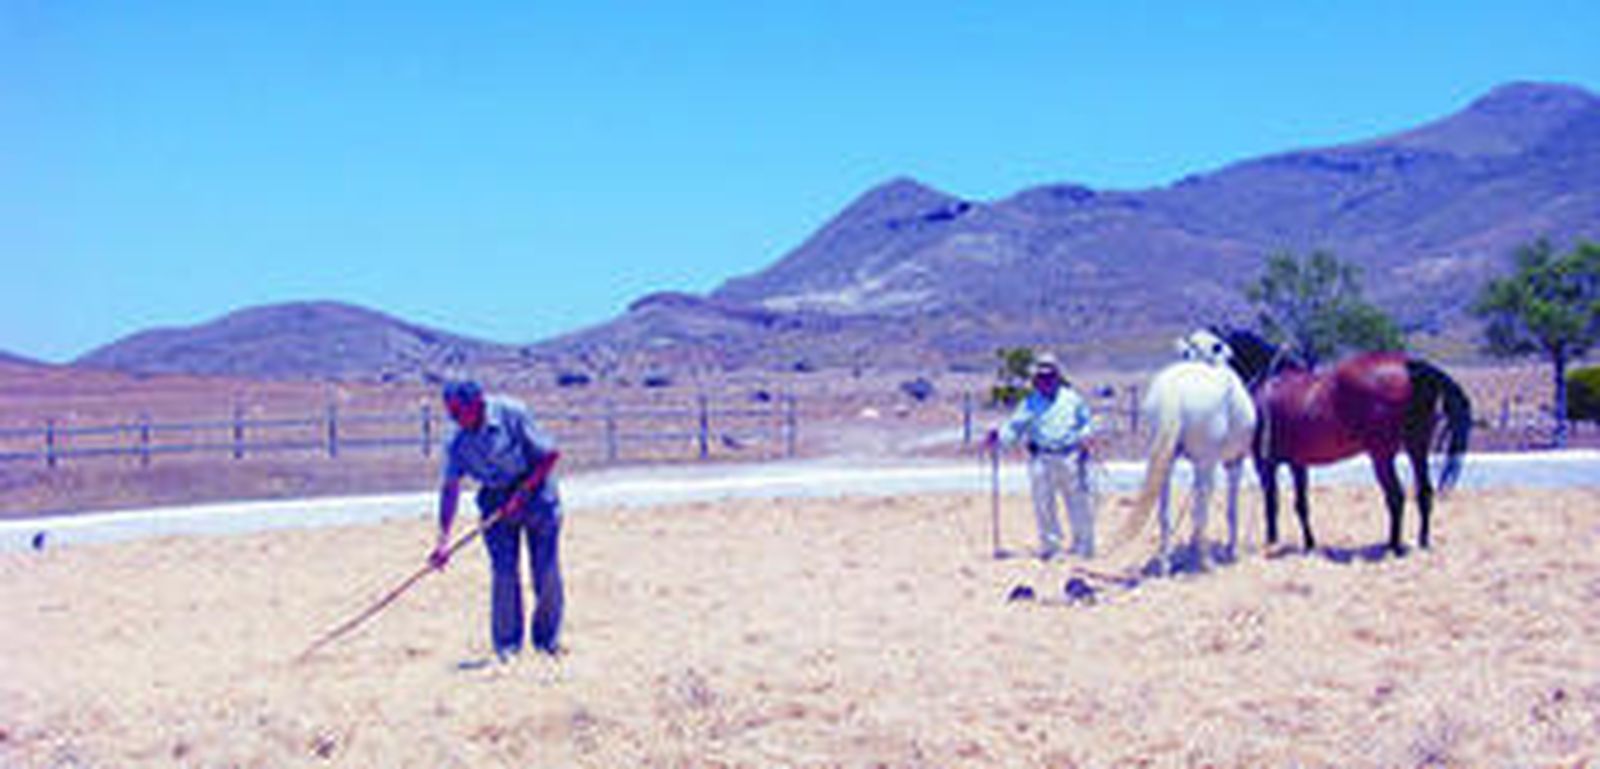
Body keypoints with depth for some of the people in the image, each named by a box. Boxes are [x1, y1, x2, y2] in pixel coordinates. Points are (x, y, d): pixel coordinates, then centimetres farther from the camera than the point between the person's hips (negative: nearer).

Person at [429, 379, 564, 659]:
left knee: (546, 570, -3)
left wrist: (522, 491, -20)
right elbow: (450, 488, -9)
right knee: (504, 571, -8)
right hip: (496, 501, 2)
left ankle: (547, 637, 15)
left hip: (535, 492, -2)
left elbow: (550, 454, -15)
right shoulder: (457, 442, -10)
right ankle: (506, 642, 6)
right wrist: (444, 540, -16)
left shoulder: (512, 413, -20)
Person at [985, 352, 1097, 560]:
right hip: (1041, 459, 0)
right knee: (1043, 504, -1)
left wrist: (1084, 436, -6)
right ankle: (1050, 545, 10)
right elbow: (1015, 426, -1)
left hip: (1071, 459, 0)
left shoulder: (1071, 399, 9)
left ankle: (1083, 546, 15)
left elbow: (1087, 421, 14)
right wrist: (999, 438, -18)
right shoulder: (1030, 403, 8)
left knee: (1078, 503, 3)